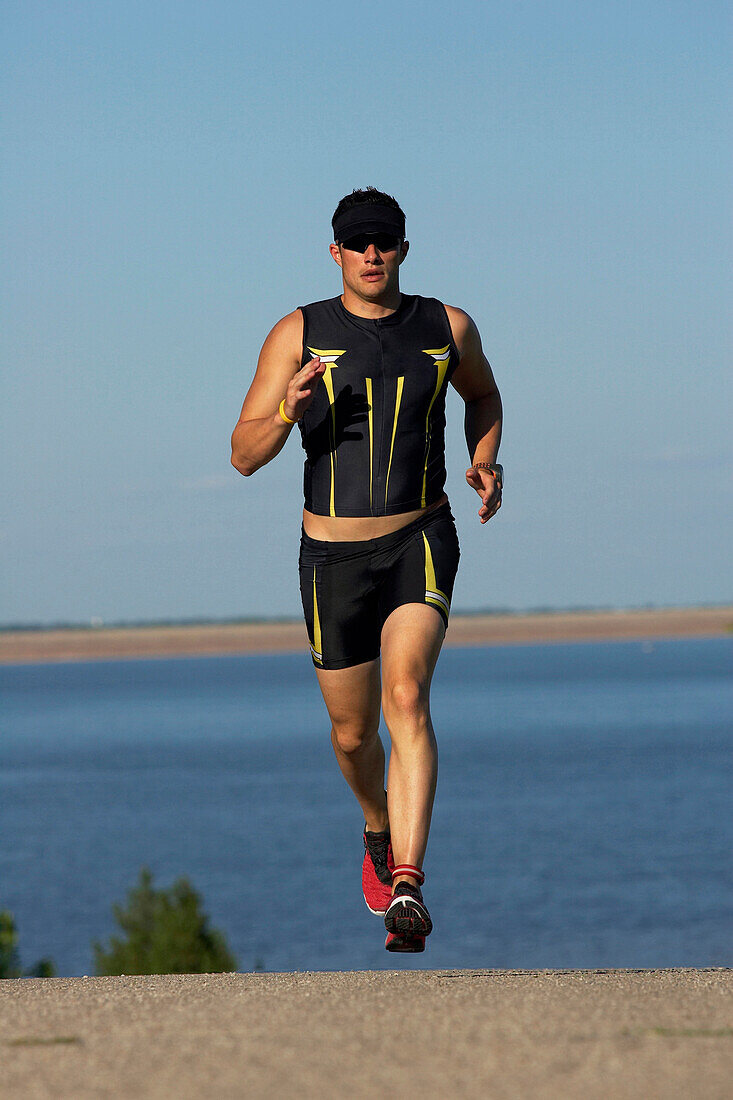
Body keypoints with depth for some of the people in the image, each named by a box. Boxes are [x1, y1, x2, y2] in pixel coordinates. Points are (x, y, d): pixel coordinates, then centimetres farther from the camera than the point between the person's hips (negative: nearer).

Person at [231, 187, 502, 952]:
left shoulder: (447, 328, 3)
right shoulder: (299, 334, -2)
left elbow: (483, 396, 26)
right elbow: (243, 456, -5)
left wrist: (485, 464, 7)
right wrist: (288, 411, -25)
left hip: (421, 543, -1)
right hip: (334, 555, 1)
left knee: (407, 695, -24)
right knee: (352, 733, 12)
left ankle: (406, 886, -33)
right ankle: (379, 829, 47)